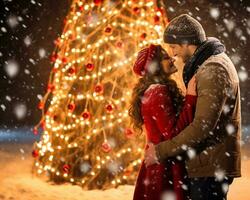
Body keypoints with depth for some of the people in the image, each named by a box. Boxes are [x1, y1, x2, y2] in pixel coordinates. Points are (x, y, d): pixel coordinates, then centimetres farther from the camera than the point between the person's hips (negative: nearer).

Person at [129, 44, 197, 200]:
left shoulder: (153, 91, 12)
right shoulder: (158, 93, -17)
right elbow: (173, 134, -25)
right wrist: (191, 98, -24)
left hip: (158, 167, 10)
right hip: (166, 170, -10)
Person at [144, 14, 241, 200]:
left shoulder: (212, 70, -19)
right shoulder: (214, 60, 14)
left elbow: (203, 126, -26)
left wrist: (161, 151, -20)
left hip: (212, 165, -10)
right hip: (211, 163, 10)